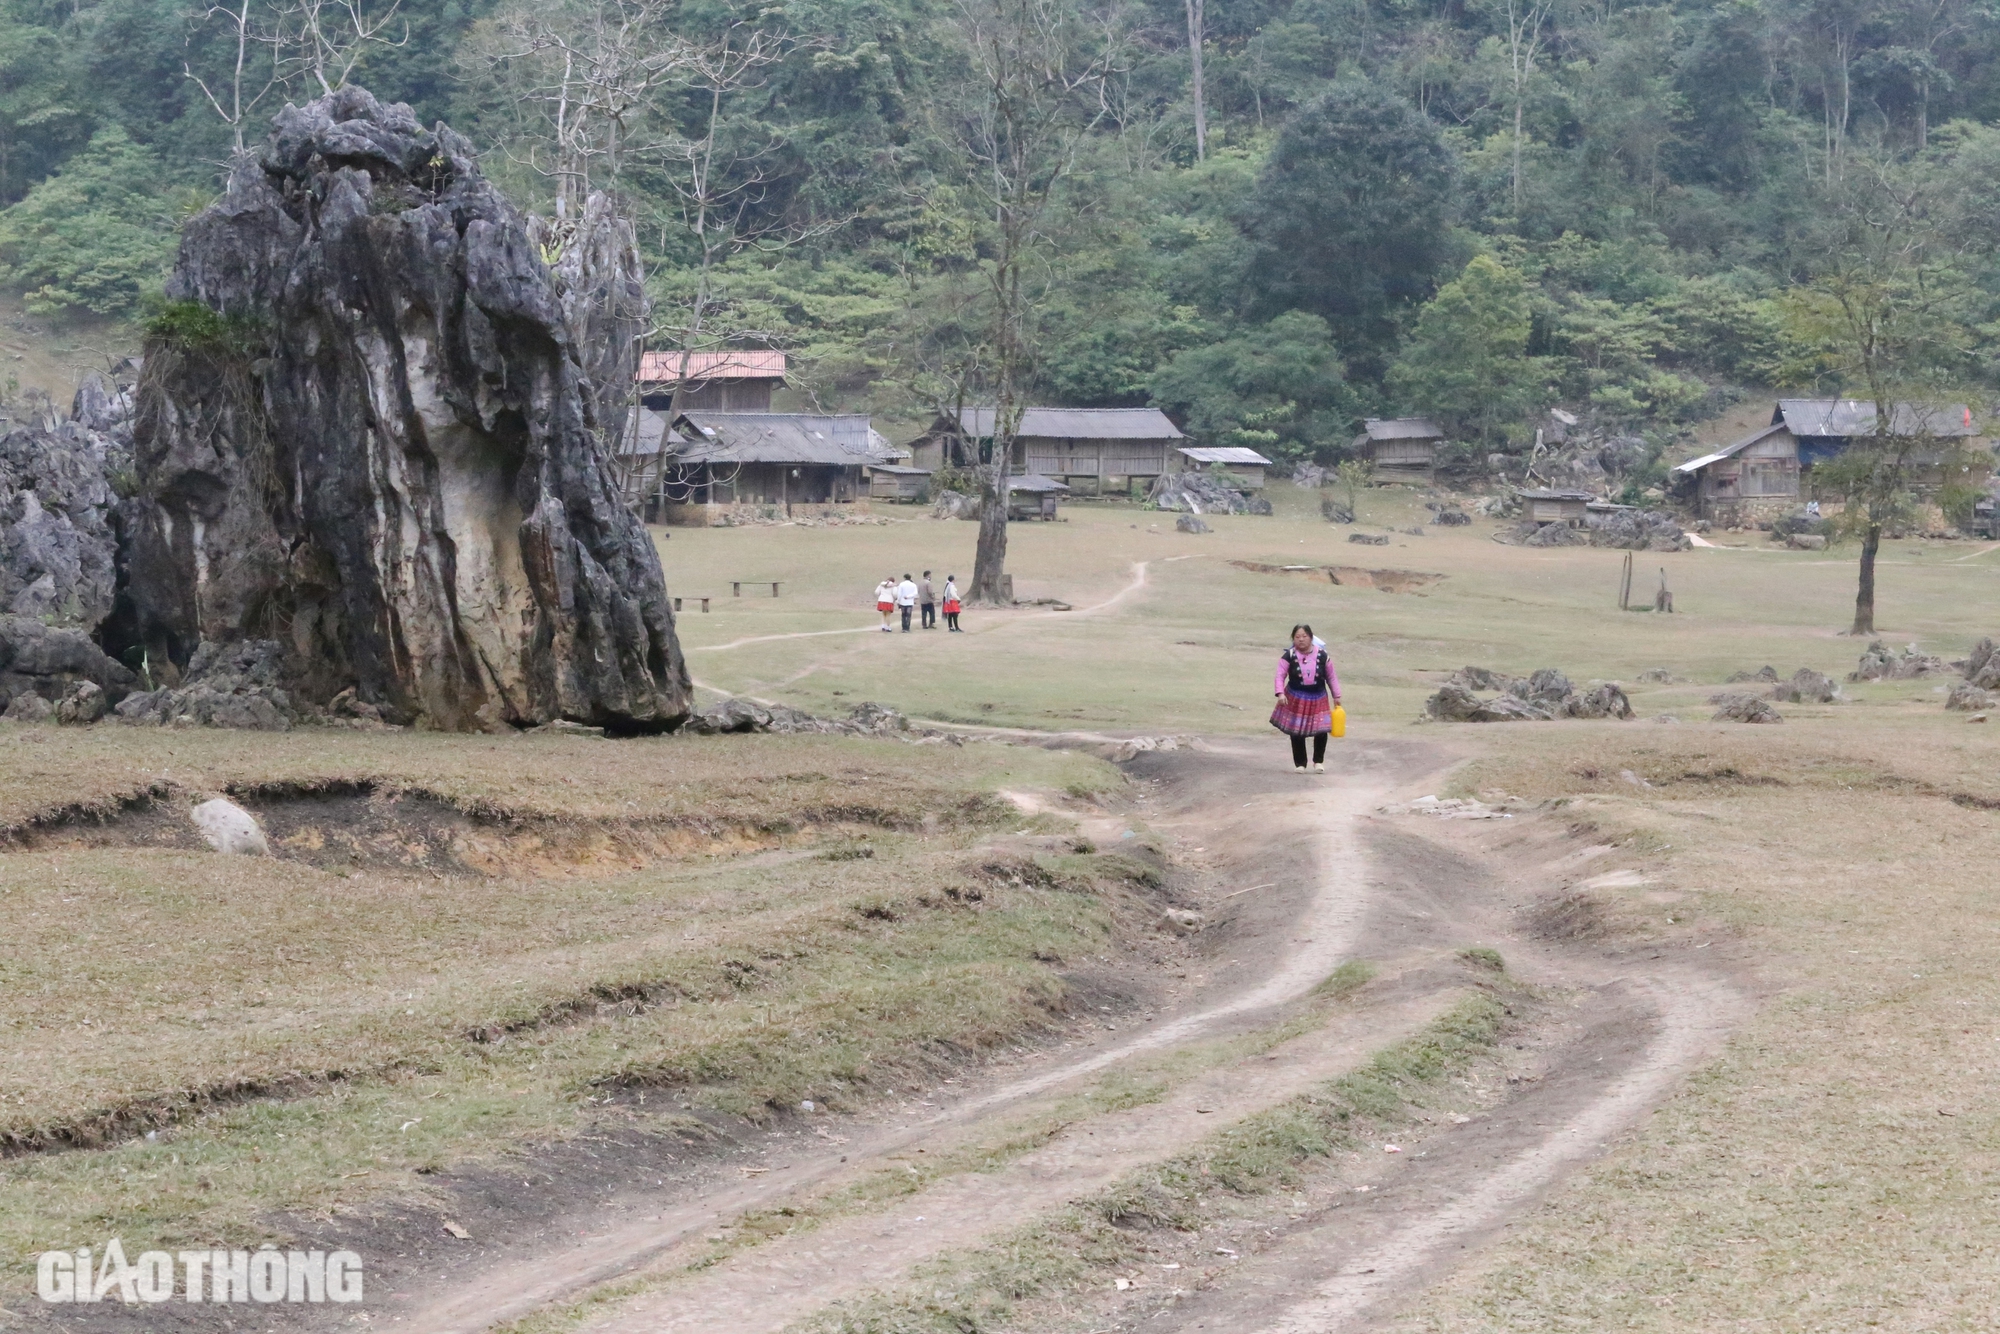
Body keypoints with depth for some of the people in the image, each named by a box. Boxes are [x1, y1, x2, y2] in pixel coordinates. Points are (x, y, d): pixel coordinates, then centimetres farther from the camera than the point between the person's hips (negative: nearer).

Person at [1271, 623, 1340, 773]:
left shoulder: (1322, 655, -3)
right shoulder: (1289, 656, -8)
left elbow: (1331, 677, 7)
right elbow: (1280, 676, -11)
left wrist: (1336, 696, 9)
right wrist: (1280, 693, -26)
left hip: (1318, 700, 1)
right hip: (1296, 700, -1)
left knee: (1321, 731, -5)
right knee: (1297, 733, 4)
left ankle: (1318, 761, 16)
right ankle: (1300, 763, 20)